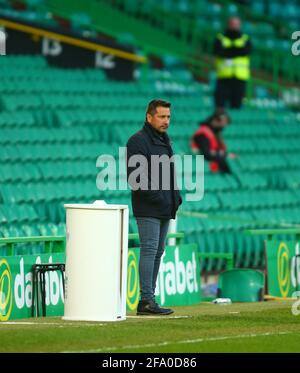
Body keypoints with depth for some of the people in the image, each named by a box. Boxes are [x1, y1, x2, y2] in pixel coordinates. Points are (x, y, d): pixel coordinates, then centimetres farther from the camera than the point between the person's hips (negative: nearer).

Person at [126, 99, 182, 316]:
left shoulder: (164, 141, 20)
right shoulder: (138, 141, -9)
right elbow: (134, 176, -17)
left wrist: (176, 196, 13)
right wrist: (155, 196, -19)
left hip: (165, 209, 9)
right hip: (148, 209, -9)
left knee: (157, 252, 8)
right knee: (149, 250, -12)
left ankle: (149, 299, 11)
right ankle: (146, 301, -14)